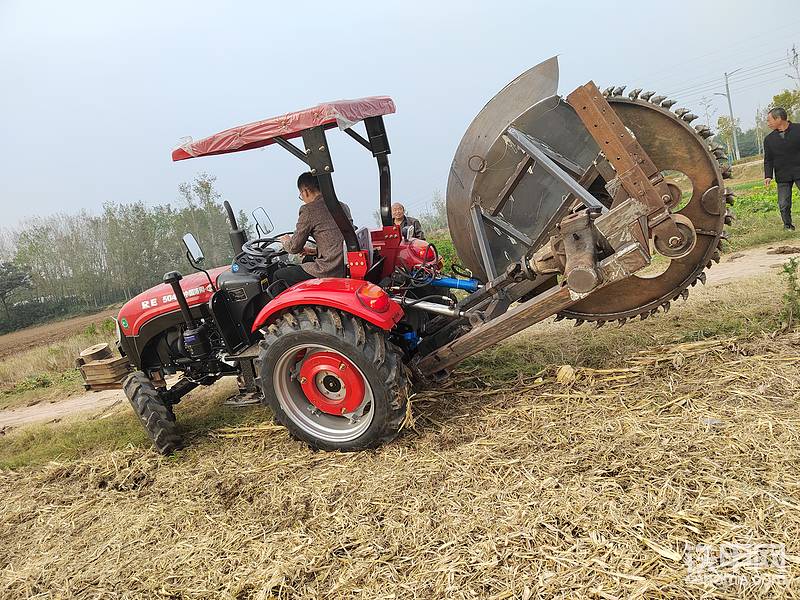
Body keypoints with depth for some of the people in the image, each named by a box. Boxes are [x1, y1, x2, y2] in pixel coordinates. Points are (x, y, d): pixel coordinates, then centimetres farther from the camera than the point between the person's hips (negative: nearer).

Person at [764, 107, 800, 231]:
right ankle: (787, 225, 16)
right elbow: (768, 159, 9)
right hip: (782, 177, 2)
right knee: (783, 204, 1)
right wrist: (768, 176, -2)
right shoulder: (769, 139, 8)